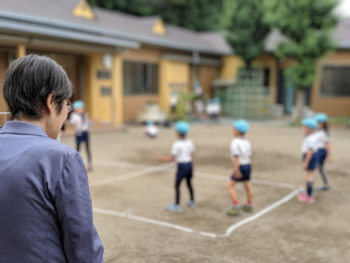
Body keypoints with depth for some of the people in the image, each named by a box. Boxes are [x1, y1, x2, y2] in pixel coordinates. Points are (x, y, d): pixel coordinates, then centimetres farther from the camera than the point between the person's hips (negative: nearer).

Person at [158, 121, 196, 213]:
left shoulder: (176, 144, -15)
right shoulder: (190, 142, 2)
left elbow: (172, 158, -13)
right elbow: (192, 155, 8)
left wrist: (163, 159, 1)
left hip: (182, 166, -7)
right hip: (189, 164, 7)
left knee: (177, 185, 3)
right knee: (189, 183, 22)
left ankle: (177, 206, 6)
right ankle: (192, 202, 34)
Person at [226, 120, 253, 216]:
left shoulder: (235, 142, -19)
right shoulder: (247, 142, 4)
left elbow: (236, 157, -24)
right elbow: (249, 155, 10)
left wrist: (236, 170, -24)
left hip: (240, 167, -8)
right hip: (248, 165, 9)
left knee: (230, 185, -4)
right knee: (248, 185, 18)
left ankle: (236, 207, -8)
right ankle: (249, 205, 32)